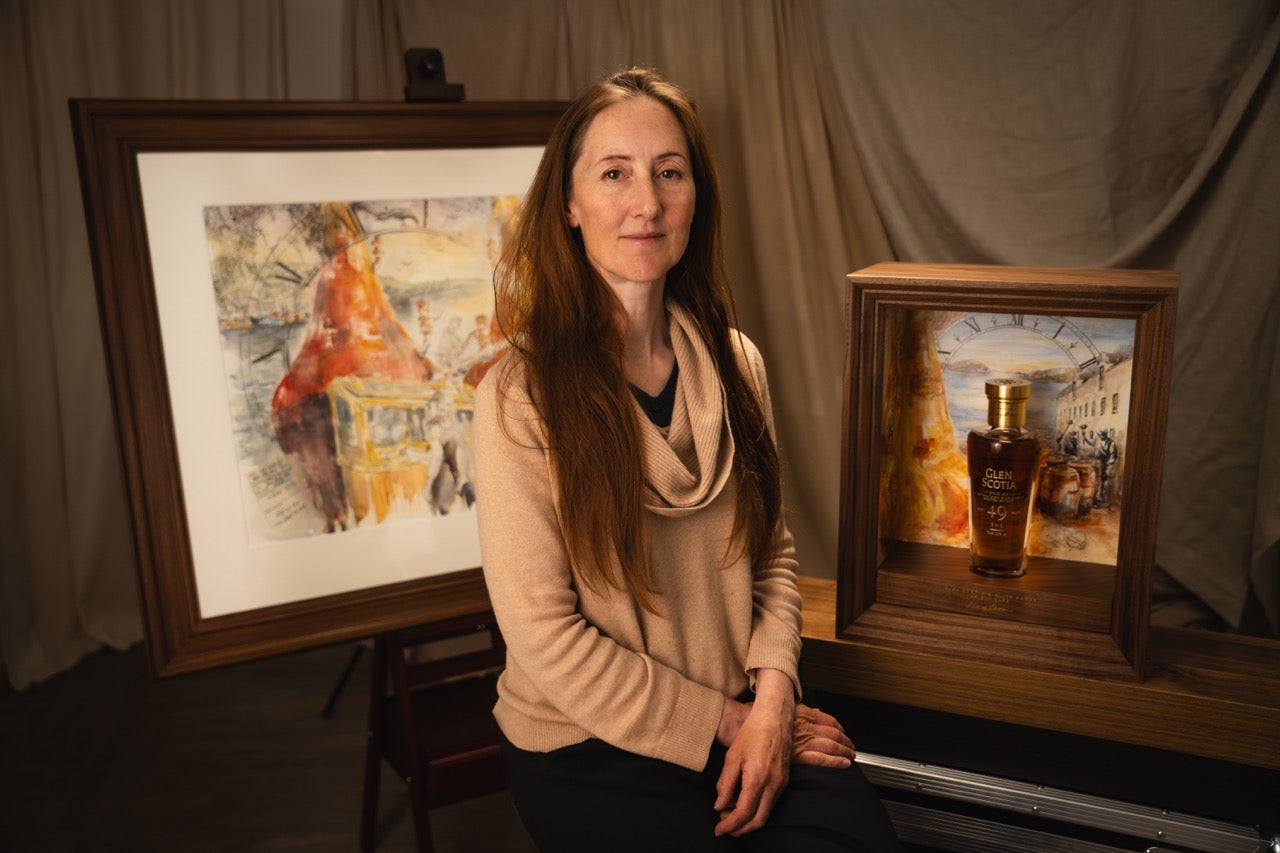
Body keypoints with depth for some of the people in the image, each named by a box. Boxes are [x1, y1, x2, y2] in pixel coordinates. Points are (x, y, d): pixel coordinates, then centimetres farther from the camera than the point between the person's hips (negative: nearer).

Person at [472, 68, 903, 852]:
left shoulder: (735, 364, 2)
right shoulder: (522, 398, -15)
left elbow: (772, 553, 6)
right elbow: (544, 635, -14)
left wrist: (772, 700, -9)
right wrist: (722, 723, -11)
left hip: (751, 720, 4)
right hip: (588, 751, -4)